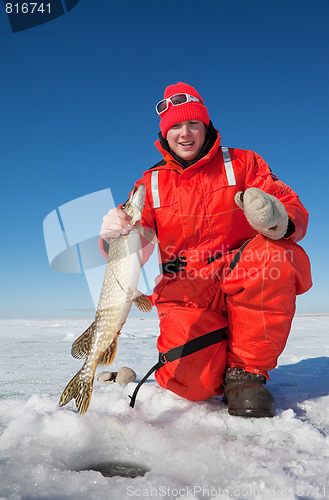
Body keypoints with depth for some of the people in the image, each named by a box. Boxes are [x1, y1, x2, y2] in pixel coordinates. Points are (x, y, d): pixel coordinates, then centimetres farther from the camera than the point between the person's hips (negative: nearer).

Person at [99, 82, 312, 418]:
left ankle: (246, 370, -13)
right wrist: (113, 237, -22)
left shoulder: (242, 163, 6)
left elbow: (297, 214, -3)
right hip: (186, 295, 0)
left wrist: (280, 220, -28)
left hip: (243, 284, 1)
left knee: (275, 254, -32)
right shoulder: (151, 184, 9)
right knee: (193, 383, -24)